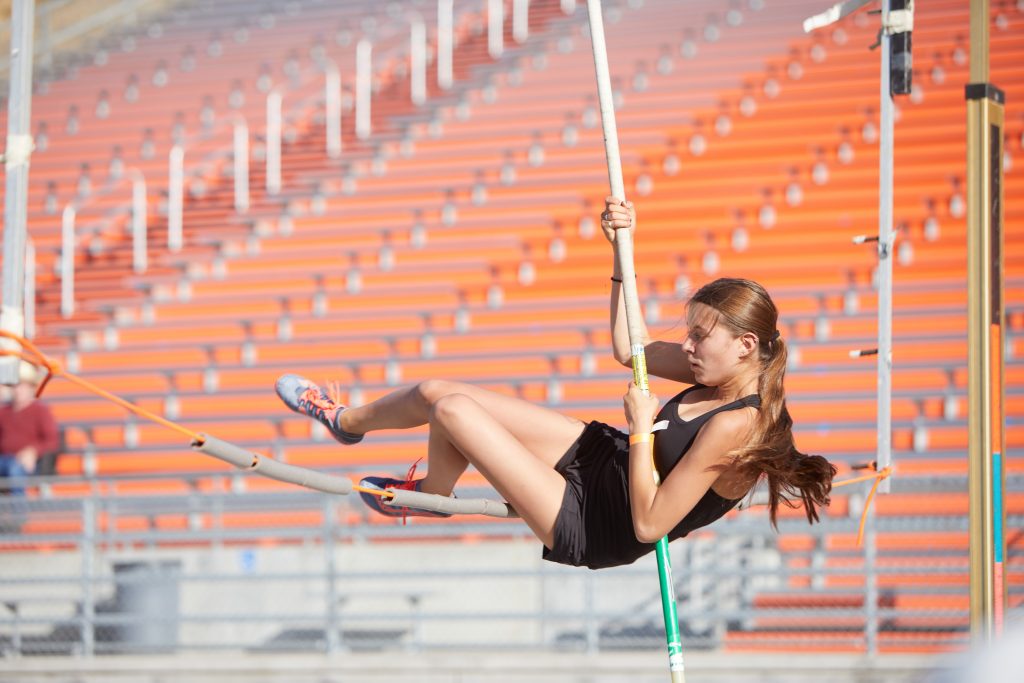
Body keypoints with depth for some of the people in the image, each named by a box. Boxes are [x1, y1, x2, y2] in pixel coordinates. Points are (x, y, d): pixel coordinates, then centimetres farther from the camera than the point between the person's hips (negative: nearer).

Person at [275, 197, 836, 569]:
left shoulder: (733, 427, -31)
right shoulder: (731, 375, -5)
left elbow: (648, 524, -30)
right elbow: (630, 349, 8)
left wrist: (642, 428, -24)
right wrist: (623, 250, 2)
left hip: (588, 527, -9)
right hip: (598, 452, 9)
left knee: (452, 410, -10)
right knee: (436, 393, 9)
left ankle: (429, 497, 24)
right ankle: (347, 420, 41)